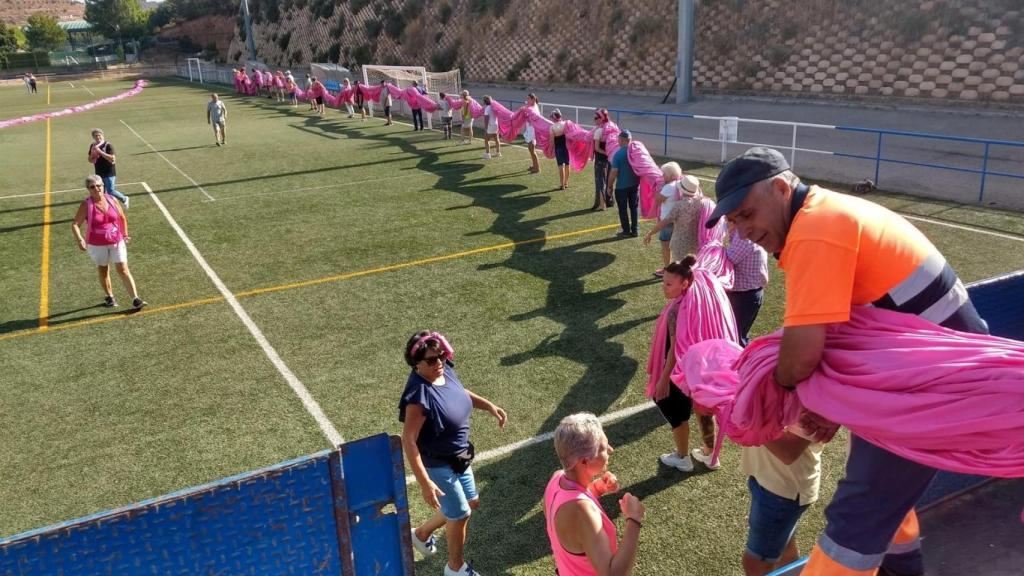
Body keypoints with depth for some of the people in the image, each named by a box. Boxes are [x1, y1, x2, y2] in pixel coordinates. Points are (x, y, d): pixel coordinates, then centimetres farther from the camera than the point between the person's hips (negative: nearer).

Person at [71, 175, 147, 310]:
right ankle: (109, 297, 34)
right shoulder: (86, 205, -11)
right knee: (103, 270, 16)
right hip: (97, 245, -1)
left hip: (117, 242, 1)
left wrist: (125, 234, 4)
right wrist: (79, 240, -31)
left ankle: (135, 299, -6)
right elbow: (75, 224, -15)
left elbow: (122, 218, 11)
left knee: (123, 270, -5)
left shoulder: (112, 200, -4)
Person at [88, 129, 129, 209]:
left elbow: (112, 159, -24)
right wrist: (93, 154, -6)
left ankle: (124, 199, 16)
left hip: (109, 173, -6)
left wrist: (100, 152, -27)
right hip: (99, 173, 6)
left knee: (110, 191, -8)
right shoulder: (92, 146, 8)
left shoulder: (108, 145, -12)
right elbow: (90, 159, 17)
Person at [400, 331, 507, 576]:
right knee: (460, 514, 10)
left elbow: (462, 393, 13)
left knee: (471, 502, 24)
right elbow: (408, 441, -30)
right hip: (437, 464, -8)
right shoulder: (419, 395, -33)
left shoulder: (446, 370, -9)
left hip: (459, 456, 8)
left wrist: (489, 406, 0)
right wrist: (425, 482, -32)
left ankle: (422, 533, 47)